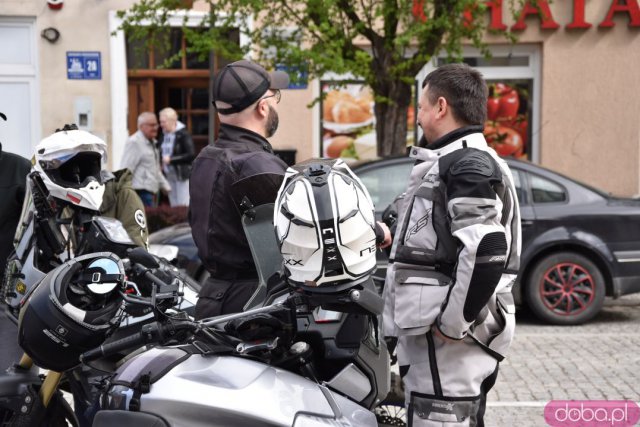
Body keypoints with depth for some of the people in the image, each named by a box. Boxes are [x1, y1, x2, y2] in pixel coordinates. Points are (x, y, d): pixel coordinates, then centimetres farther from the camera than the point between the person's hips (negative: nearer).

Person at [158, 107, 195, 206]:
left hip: (182, 176, -7)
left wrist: (171, 159, -17)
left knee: (184, 206, -8)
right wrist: (162, 163, 4)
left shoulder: (183, 134, -12)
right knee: (174, 205, 11)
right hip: (169, 175, 7)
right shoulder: (164, 135, 9)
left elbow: (191, 154, -18)